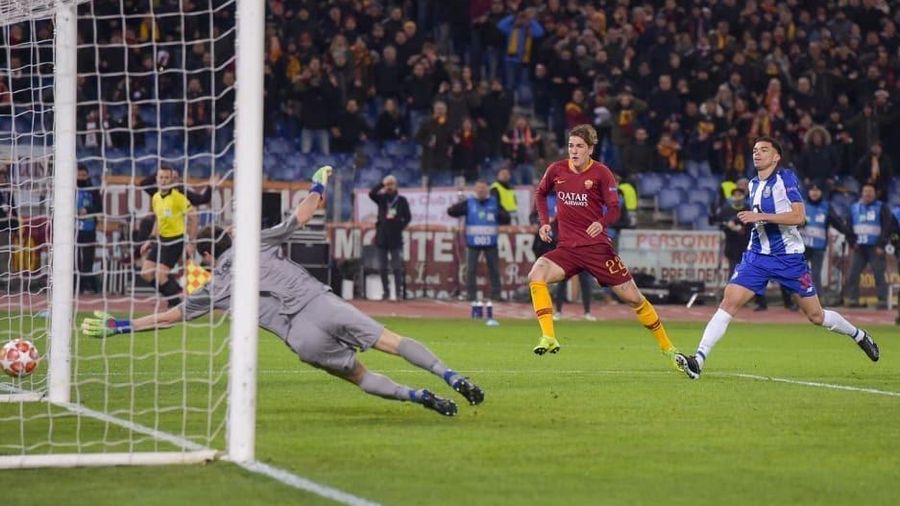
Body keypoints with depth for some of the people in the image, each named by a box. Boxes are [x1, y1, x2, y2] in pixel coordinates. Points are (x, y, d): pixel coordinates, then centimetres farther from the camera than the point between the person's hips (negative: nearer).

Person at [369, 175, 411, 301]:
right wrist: (381, 184, -15)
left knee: (397, 268, -4)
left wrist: (400, 227, -4)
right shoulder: (381, 198, 7)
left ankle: (398, 293, -4)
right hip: (381, 237, 3)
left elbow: (408, 217, 5)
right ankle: (385, 292, 12)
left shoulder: (401, 200, 4)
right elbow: (371, 194, -11)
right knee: (382, 268, 5)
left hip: (395, 238, -3)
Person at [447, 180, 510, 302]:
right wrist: (460, 208, -23)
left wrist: (501, 215, -16)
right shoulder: (468, 203, 2)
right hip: (473, 242, -1)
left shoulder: (494, 202, 6)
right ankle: (471, 295, 3)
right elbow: (451, 211, -3)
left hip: (490, 242, 1)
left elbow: (506, 219, 7)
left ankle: (496, 294, 13)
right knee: (471, 269, -2)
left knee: (494, 269, 5)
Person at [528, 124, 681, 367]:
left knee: (632, 297, 0)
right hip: (567, 247, 2)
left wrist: (602, 223, -27)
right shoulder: (556, 170, 2)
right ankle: (548, 338, -27)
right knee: (536, 274, -27)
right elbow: (540, 193, 21)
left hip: (598, 247, -2)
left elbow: (615, 209, -5)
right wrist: (545, 222, 7)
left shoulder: (601, 173, -6)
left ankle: (667, 347, 18)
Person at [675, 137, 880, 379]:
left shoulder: (786, 178, -9)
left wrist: (761, 216, -25)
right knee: (729, 302, -15)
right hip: (757, 256, 5)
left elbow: (799, 216, -20)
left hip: (789, 257, -5)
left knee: (816, 316, 5)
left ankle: (859, 335, 33)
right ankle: (699, 360, -21)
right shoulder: (754, 184, 12)